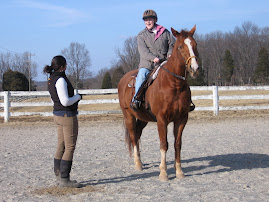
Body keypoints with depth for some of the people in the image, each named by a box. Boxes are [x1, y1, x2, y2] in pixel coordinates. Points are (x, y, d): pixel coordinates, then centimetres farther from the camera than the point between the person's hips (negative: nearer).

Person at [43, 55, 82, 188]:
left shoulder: (52, 79, 10)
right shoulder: (60, 80, -19)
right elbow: (65, 101, -23)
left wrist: (74, 97, 13)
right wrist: (78, 97, -7)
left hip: (58, 114, 10)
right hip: (67, 115, -10)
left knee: (61, 147, 14)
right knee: (70, 147, -4)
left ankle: (59, 176, 19)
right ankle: (64, 178, -3)